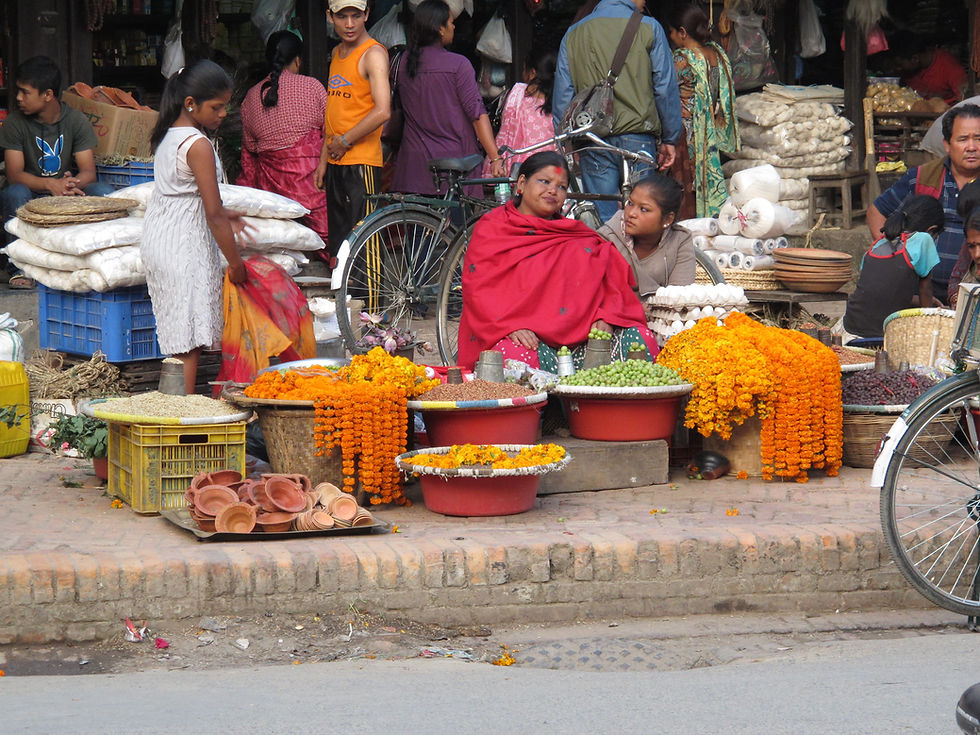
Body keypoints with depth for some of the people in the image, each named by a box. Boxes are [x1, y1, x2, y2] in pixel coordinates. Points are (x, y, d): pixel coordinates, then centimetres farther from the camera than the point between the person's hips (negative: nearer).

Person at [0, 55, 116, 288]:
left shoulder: (76, 121, -3)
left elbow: (88, 171, -10)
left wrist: (72, 183, -35)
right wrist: (51, 184, -34)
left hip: (70, 196, 1)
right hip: (32, 196, -1)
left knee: (104, 192, -27)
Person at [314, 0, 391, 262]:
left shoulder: (373, 54, -11)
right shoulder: (337, 53, 15)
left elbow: (382, 111, -22)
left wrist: (344, 141, -13)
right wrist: (324, 159, 18)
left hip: (362, 161, -8)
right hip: (336, 162, 8)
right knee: (337, 244, 12)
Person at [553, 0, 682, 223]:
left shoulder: (573, 34, 11)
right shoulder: (648, 29, 3)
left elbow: (562, 96, 10)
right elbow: (666, 89, 2)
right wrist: (669, 139, 8)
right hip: (637, 137, -3)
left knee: (601, 219, 2)